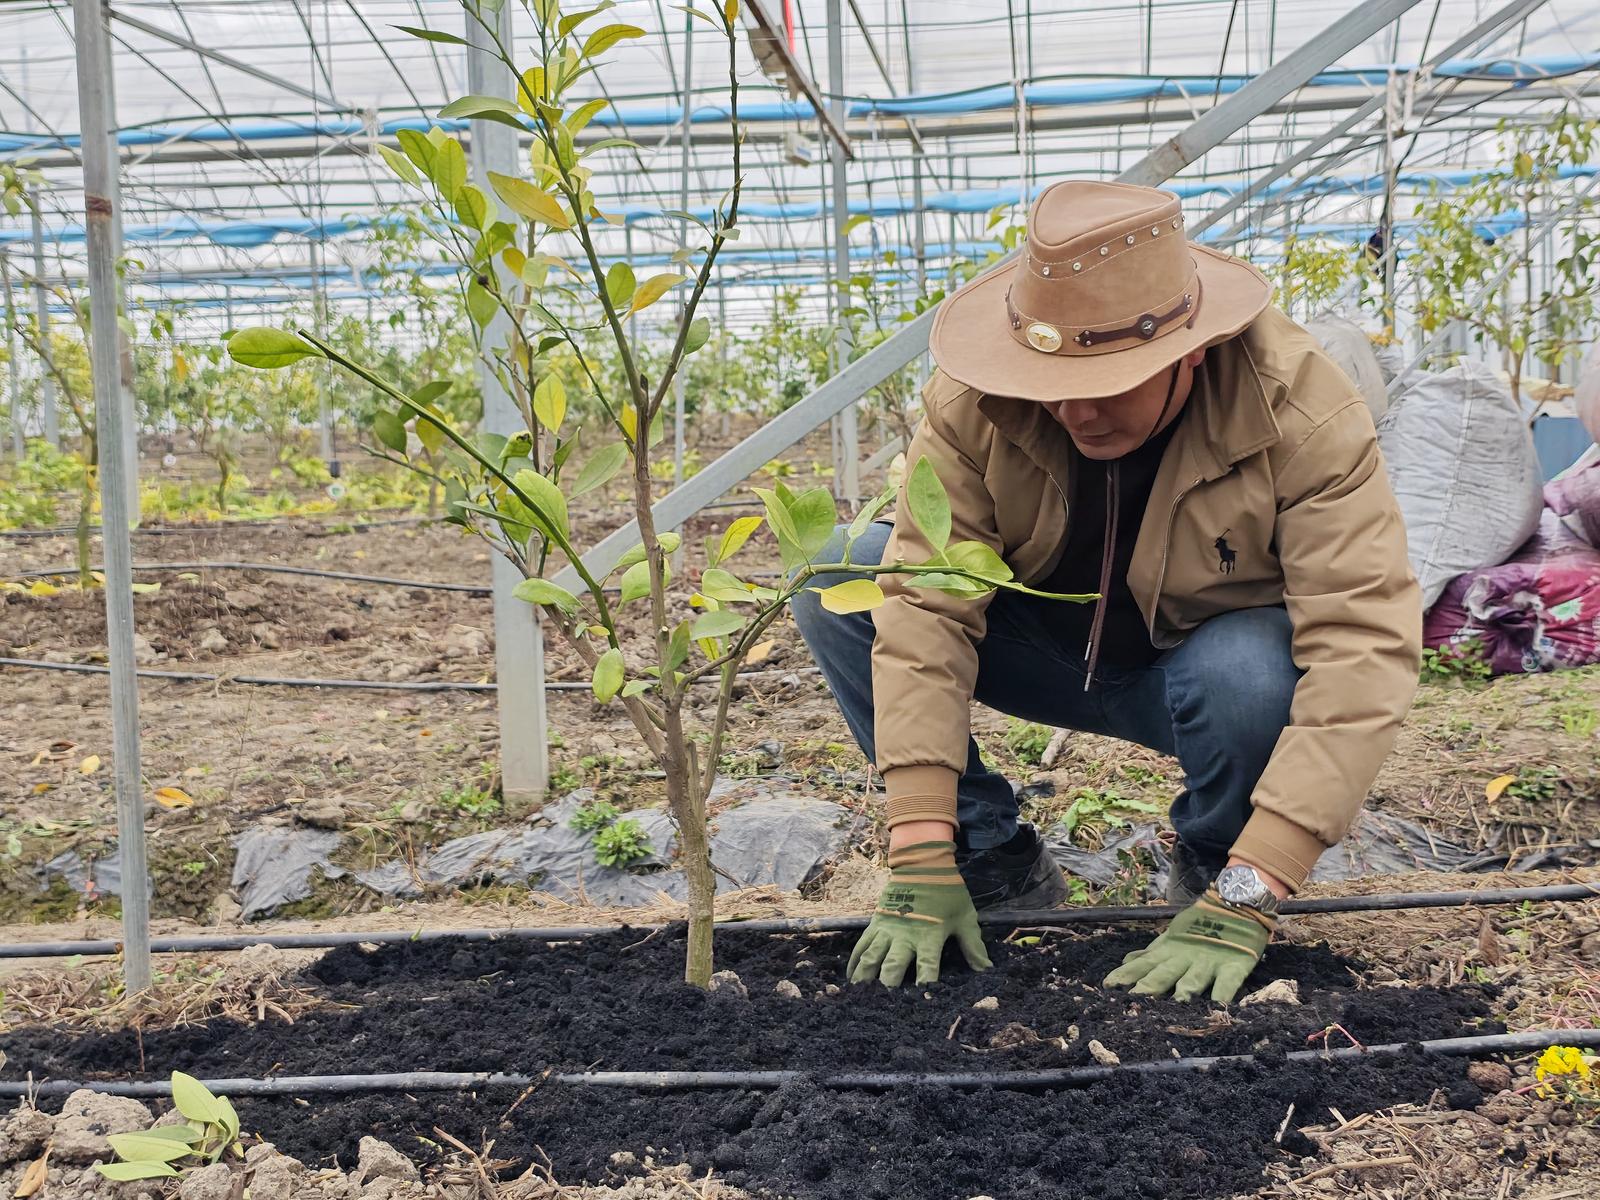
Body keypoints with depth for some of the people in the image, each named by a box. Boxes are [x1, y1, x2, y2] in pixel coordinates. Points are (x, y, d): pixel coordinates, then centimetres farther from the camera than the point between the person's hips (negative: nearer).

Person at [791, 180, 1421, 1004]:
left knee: (1252, 674, -38)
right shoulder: (977, 402, -24)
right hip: (1048, 648, 3)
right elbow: (923, 603, -28)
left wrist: (1241, 905, -42)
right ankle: (997, 864, -5)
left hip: (1202, 662, -2)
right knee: (835, 580, -19)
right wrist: (923, 862, -34)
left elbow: (1364, 650, -36)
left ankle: (1212, 870, -3)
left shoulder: (1304, 418, -30)